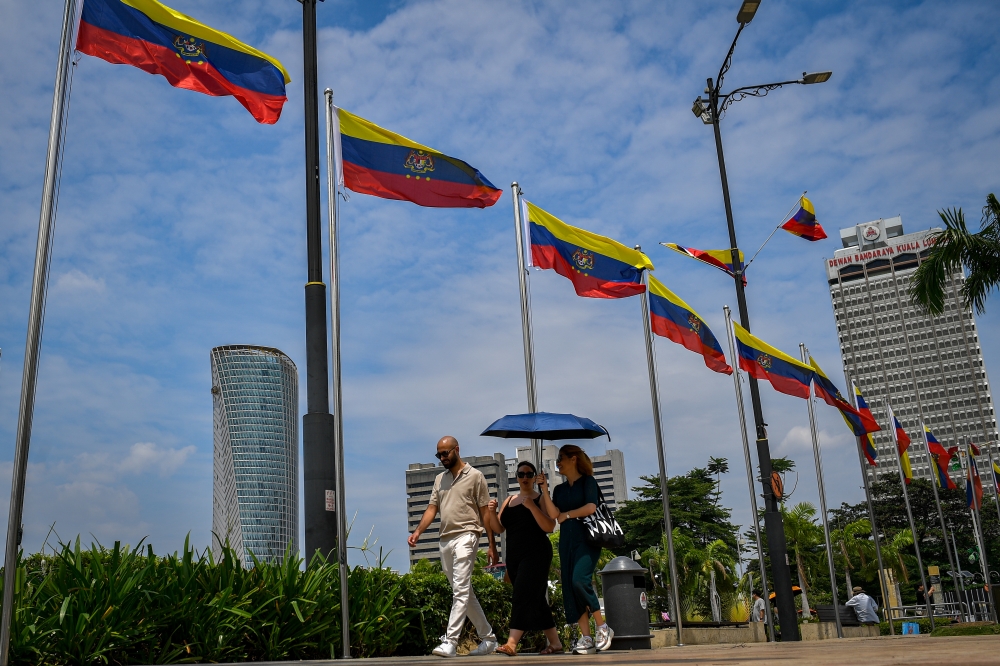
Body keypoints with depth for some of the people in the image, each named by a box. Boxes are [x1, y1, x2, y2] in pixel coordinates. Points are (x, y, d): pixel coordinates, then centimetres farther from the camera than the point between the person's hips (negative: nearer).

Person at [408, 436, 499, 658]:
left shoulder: (475, 476, -1)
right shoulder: (440, 479, 17)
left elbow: (485, 512, -2)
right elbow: (432, 508, 11)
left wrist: (492, 545, -4)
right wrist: (418, 532, -6)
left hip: (465, 536, -7)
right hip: (444, 540, 7)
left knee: (460, 591, -14)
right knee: (466, 593, 11)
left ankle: (450, 642, -19)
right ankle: (488, 638, 21)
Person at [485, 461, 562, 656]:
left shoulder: (541, 498, -1)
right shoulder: (509, 501, 16)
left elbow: (549, 527, -12)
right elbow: (498, 528, 11)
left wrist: (532, 506, -22)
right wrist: (492, 512, -8)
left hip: (536, 554, -7)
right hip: (514, 556, 7)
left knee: (524, 596, -17)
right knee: (536, 599, 9)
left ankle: (511, 643, -25)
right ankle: (555, 643, 16)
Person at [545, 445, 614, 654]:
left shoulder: (587, 481, 2)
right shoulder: (559, 489, 18)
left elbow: (591, 508, -12)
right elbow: (553, 514, 4)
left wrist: (567, 515, -2)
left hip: (586, 539, -6)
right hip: (566, 541, 7)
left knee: (580, 580, -23)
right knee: (571, 588, -2)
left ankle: (603, 627, -9)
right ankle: (586, 639, -1)